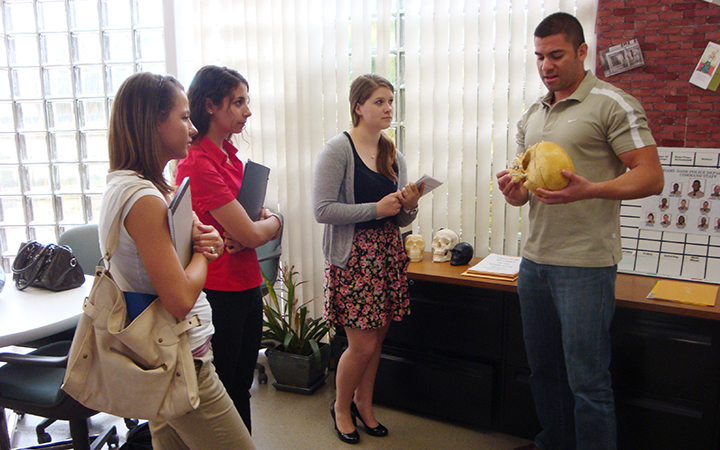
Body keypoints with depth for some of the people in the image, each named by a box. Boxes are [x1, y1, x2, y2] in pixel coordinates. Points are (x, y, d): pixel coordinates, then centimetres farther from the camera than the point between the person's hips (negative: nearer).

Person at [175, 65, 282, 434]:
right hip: (219, 292, -8)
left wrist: (256, 225, -10)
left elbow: (253, 216, 12)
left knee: (241, 387, 20)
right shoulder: (197, 165, -20)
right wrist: (273, 222, 0)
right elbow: (251, 234, -21)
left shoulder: (228, 154, 9)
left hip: (247, 286, 8)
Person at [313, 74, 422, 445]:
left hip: (388, 254, 6)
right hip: (353, 256, -6)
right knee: (362, 345, -1)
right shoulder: (338, 150, -8)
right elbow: (322, 209, -16)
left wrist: (409, 205, -7)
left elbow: (401, 221, 15)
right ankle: (341, 407, 26)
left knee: (377, 338, 13)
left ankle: (363, 404, 35)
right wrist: (377, 208, -19)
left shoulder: (394, 156, 11)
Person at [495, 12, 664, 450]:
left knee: (587, 381, 1)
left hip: (585, 264, -6)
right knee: (544, 369, 17)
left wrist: (589, 190, -27)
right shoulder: (532, 116, 15)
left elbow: (651, 177, -10)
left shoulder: (612, 103, -5)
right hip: (534, 260, 7)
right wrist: (514, 190, -5)